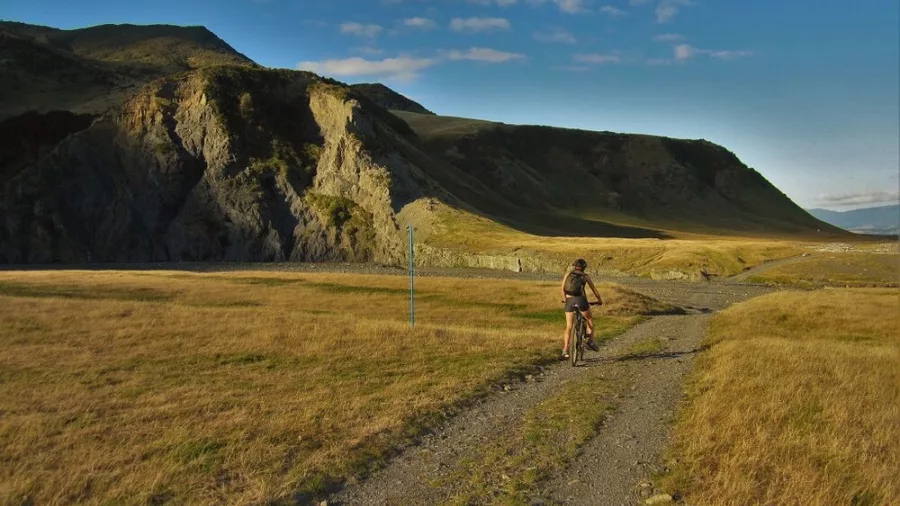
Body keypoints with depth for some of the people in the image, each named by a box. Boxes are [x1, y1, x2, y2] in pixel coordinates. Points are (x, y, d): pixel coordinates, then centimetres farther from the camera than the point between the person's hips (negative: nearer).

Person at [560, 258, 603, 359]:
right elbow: (594, 290, 16)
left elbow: (562, 289, 11)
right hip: (580, 300, -2)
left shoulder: (568, 275, 16)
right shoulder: (585, 276, 12)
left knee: (569, 327, 8)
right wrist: (600, 301, 31)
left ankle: (565, 350, 2)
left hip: (569, 301, 2)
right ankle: (591, 341, 15)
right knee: (590, 320, 24)